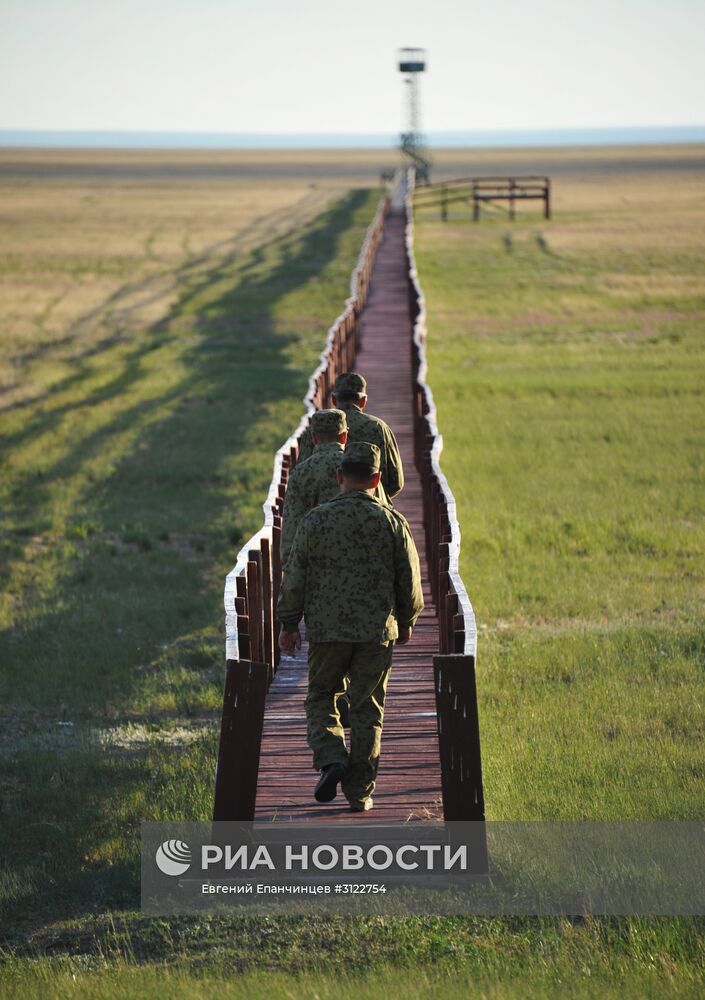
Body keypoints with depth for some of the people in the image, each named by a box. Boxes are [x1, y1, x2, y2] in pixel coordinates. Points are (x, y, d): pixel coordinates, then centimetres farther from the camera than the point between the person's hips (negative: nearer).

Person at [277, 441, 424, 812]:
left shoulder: (316, 520, -5)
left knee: (321, 697, 16)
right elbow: (409, 579, 3)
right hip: (377, 631, 1)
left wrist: (289, 623, 9)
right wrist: (406, 622, 19)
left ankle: (331, 759, -8)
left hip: (326, 628, -1)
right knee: (367, 710, 8)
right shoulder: (392, 522, -3)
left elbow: (294, 577, -2)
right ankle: (360, 791, 8)